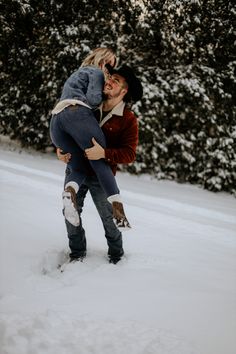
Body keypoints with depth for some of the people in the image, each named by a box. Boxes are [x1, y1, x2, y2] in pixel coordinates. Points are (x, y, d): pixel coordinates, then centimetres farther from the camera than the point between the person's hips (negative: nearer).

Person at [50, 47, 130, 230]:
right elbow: (93, 99, -1)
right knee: (101, 162, -10)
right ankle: (118, 211, -23)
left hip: (55, 121, 7)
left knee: (79, 169, 4)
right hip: (77, 114, -7)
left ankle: (69, 192, -30)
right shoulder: (96, 72, 15)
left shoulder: (77, 74, 40)